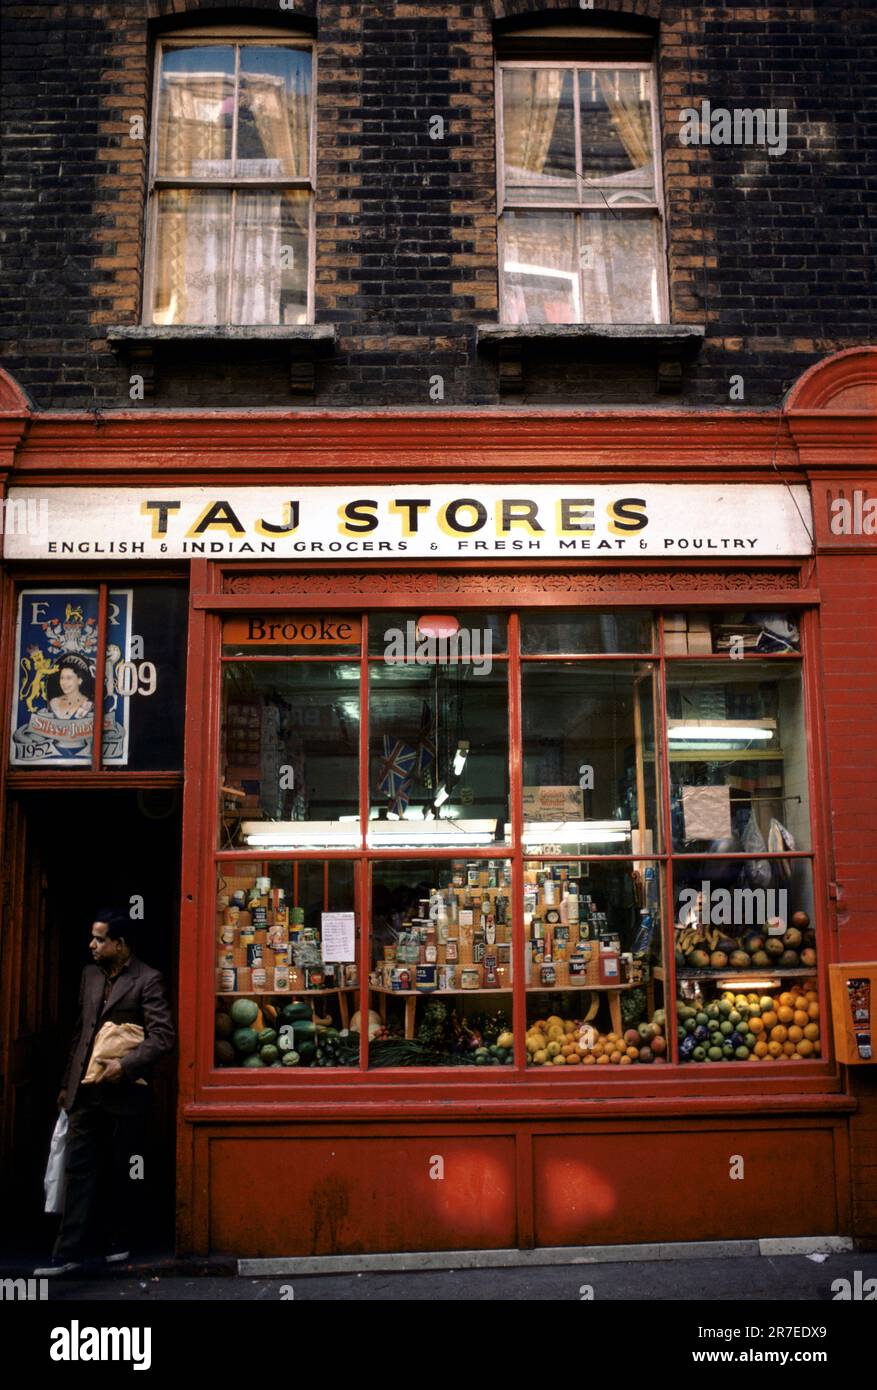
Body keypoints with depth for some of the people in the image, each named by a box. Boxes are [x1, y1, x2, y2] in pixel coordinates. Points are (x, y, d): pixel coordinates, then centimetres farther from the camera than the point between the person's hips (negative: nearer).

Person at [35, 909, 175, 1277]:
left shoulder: (147, 980, -9)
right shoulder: (90, 974, 11)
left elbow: (162, 1035, -14)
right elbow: (80, 1031, 17)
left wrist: (126, 1065, -22)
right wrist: (67, 1082, 17)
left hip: (124, 1092, -5)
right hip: (85, 1091, 5)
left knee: (122, 1172, 8)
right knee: (79, 1170, 2)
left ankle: (118, 1241, 24)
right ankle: (70, 1252, 4)